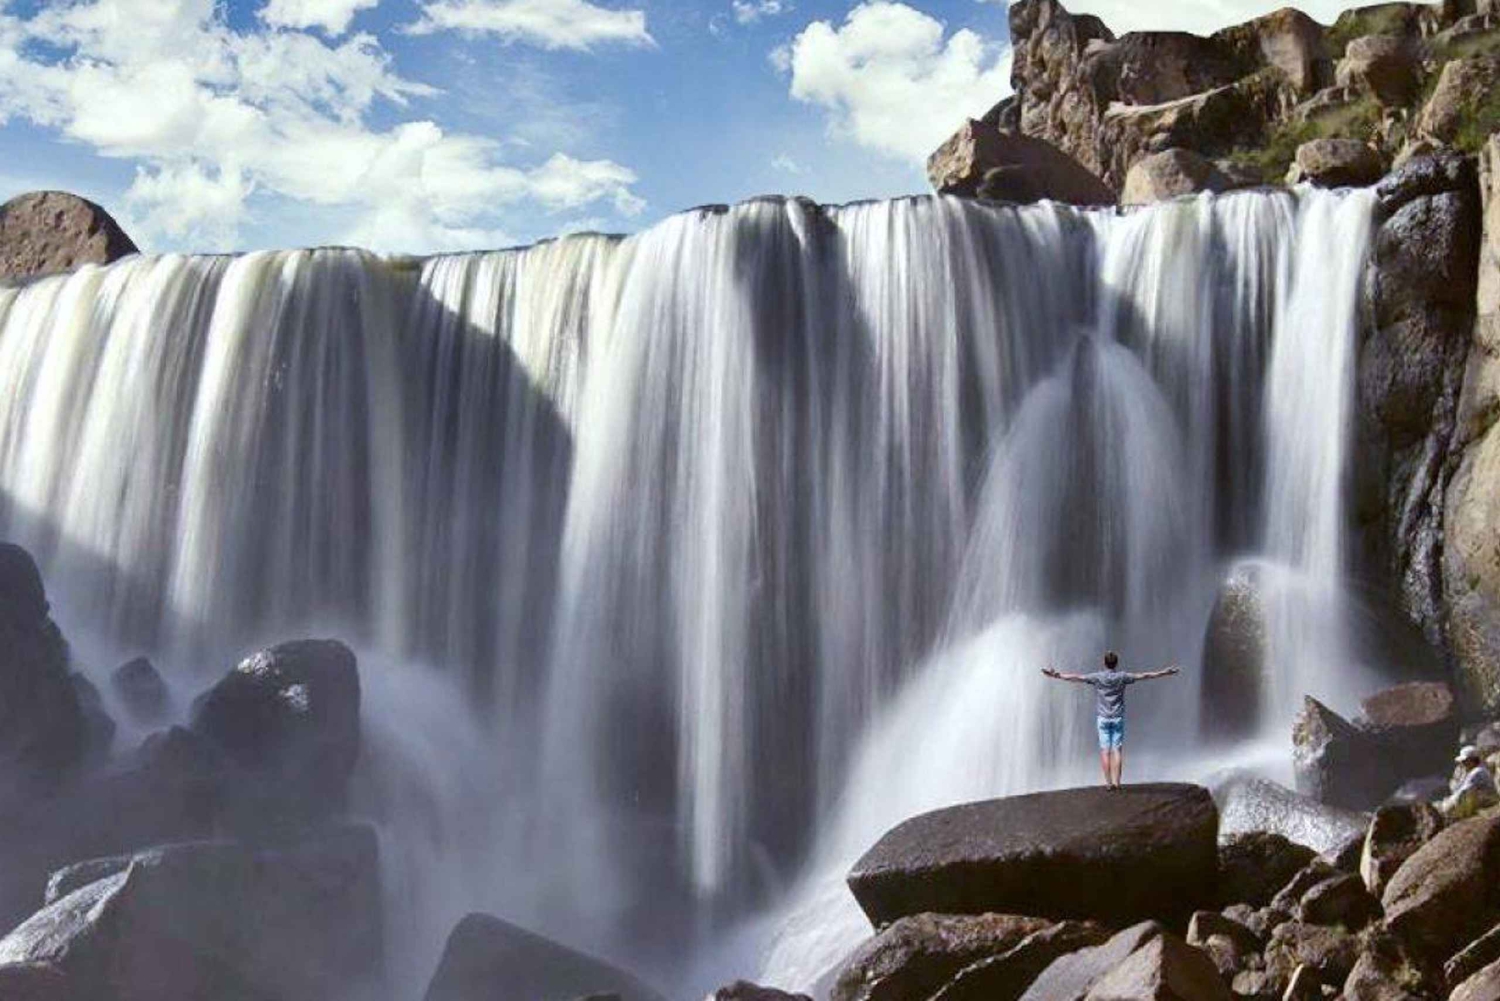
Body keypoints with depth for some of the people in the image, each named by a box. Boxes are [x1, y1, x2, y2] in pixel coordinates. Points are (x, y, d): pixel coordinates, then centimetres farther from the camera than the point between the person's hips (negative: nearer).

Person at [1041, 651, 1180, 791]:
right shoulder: (1122, 677, -2)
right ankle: (1116, 782, -5)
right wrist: (1164, 673, 11)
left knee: (1105, 750, 1)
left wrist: (1057, 675, 8)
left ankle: (1108, 782, -1)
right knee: (1117, 750, 0)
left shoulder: (1097, 677, -3)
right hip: (1118, 719, 0)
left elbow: (1076, 677, 0)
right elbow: (1143, 676, 2)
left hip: (1103, 719, 0)